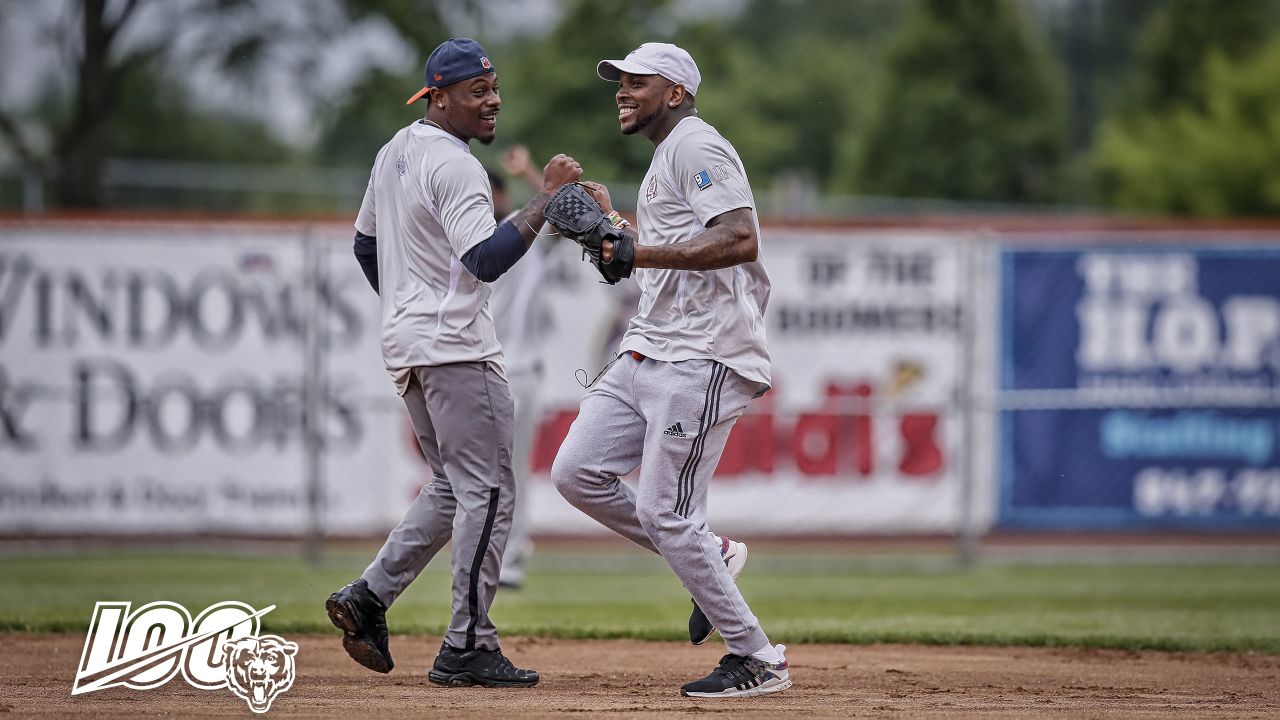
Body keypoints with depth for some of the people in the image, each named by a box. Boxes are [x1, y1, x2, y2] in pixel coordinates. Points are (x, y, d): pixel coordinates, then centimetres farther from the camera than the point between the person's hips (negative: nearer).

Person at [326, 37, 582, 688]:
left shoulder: (395, 152, 14)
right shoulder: (454, 167, -16)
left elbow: (366, 246, 24)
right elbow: (487, 261, -28)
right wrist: (547, 198, -27)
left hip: (406, 346, 10)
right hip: (456, 349, -10)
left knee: (452, 487, 18)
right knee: (487, 491, -7)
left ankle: (368, 597, 10)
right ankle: (466, 648, -9)